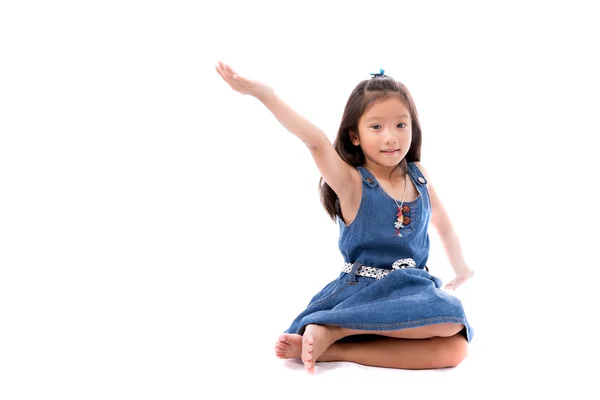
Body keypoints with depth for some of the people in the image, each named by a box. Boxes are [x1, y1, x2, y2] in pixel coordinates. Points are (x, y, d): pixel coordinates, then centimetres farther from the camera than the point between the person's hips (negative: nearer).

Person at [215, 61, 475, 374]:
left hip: (412, 291, 6)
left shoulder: (418, 175, 8)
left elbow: (443, 223, 26)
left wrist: (461, 270, 37)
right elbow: (317, 142, -26)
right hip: (362, 291, -5)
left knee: (454, 348, -26)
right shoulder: (352, 182, -8)